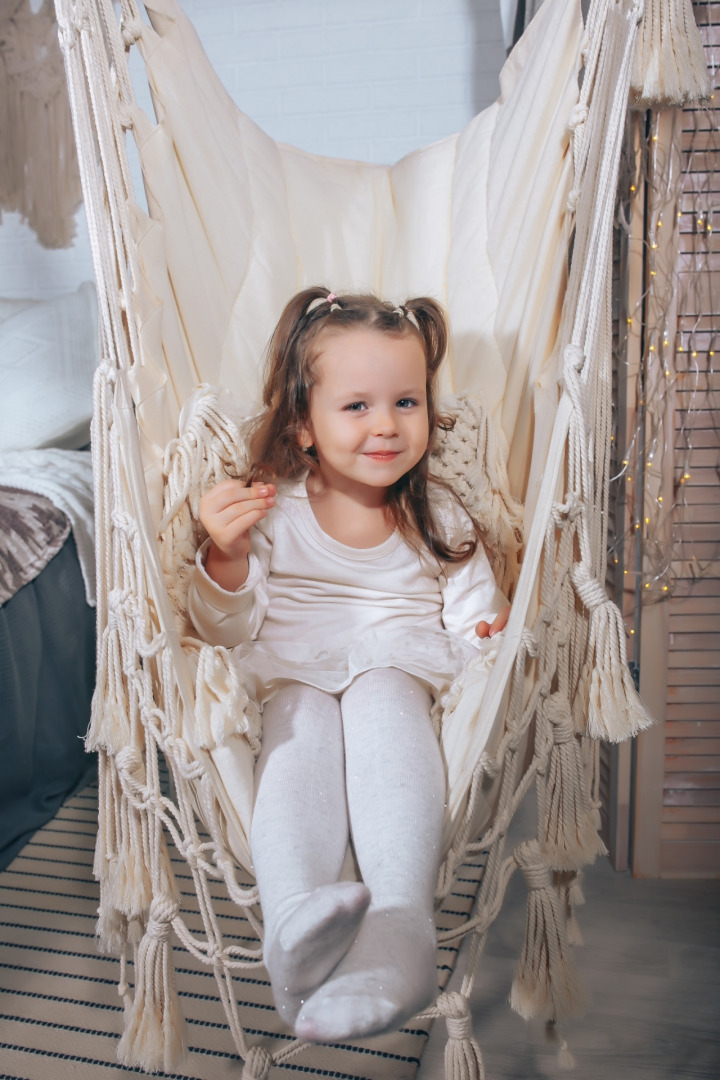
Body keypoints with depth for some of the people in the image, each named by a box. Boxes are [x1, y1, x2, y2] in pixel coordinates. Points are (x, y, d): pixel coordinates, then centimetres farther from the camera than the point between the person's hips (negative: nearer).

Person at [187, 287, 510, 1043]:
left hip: (400, 666, 0)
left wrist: (492, 632, -16)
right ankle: (295, 924, -49)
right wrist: (225, 559, -20)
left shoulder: (438, 515, 9)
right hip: (294, 669, 0)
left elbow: (472, 609, 9)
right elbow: (230, 629, 1)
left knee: (380, 700, -34)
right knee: (303, 725, -34)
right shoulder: (272, 510, 3)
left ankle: (398, 930, -46)